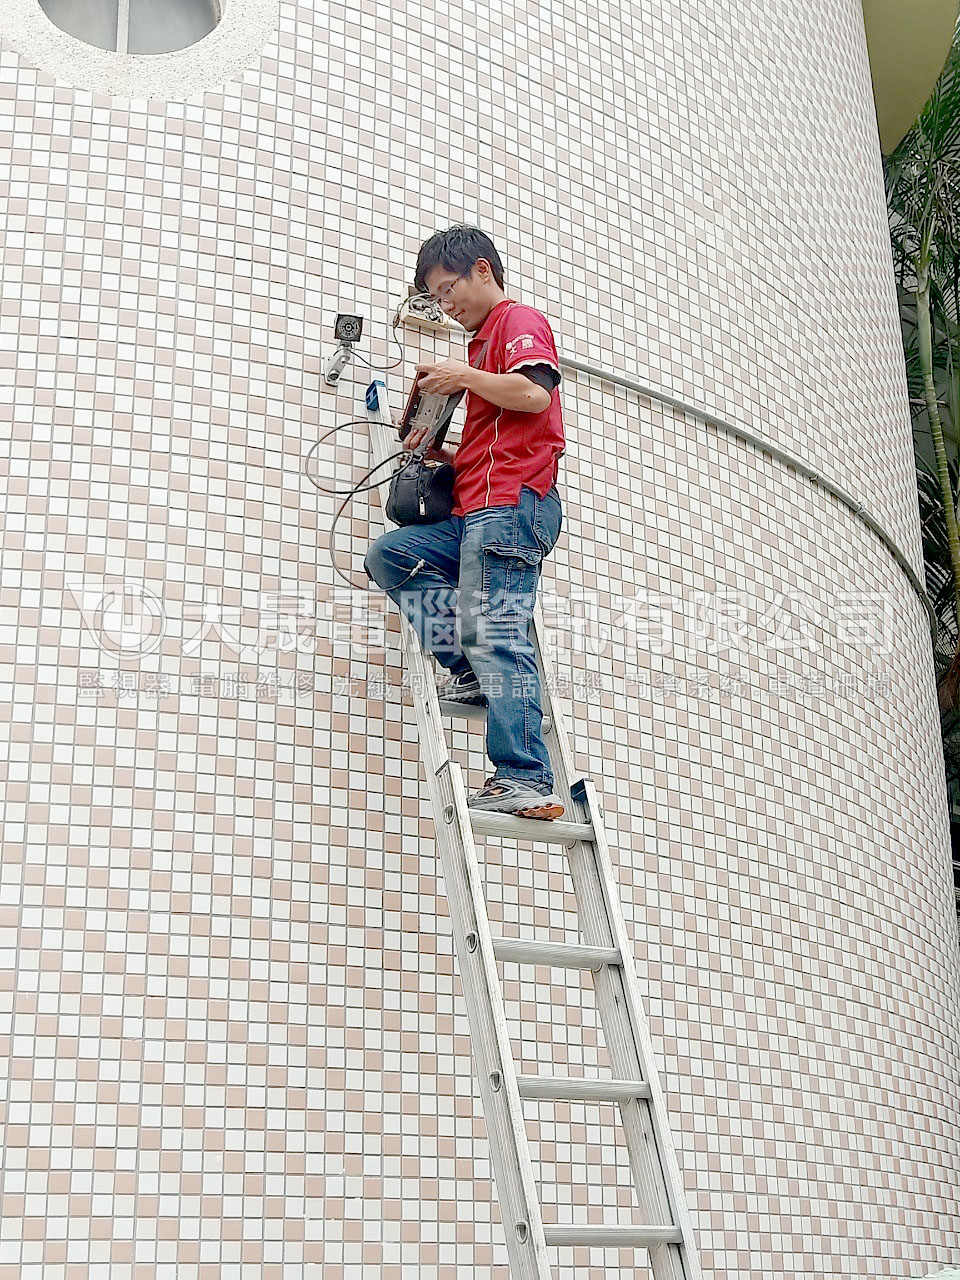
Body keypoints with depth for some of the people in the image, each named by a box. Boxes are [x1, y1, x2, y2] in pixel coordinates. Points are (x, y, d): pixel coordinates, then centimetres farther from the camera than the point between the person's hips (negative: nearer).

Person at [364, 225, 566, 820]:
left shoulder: (521, 320, 3)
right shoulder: (486, 342, 30)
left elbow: (535, 394, -18)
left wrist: (465, 376, -6)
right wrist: (441, 453, 13)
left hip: (512, 504, -10)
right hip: (479, 514, 10)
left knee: (499, 635, -17)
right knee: (389, 553, 7)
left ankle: (526, 782, -21)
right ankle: (472, 669, -4)